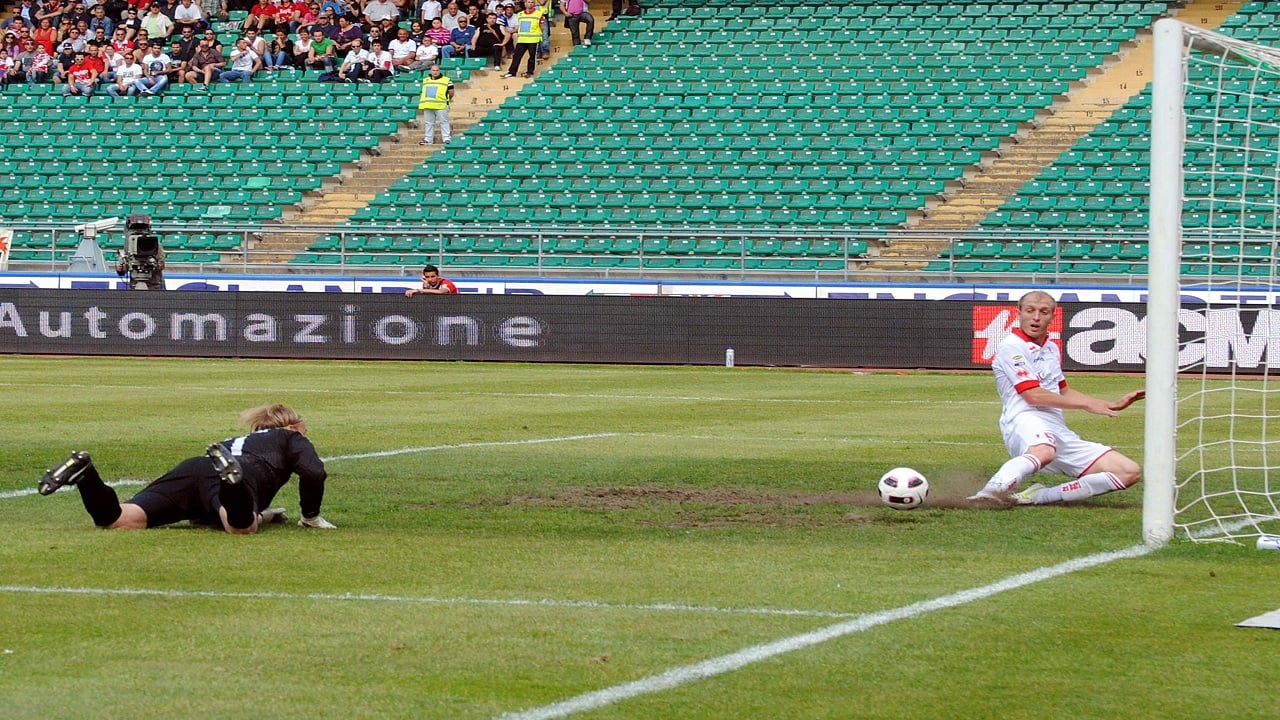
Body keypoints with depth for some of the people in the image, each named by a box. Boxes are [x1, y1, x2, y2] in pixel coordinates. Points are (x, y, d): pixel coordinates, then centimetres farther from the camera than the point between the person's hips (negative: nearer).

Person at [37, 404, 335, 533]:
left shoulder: (243, 440, 46)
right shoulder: (292, 439, 31)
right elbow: (314, 472, 12)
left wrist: (259, 513, 53)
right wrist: (311, 516, 27)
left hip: (191, 468, 5)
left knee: (119, 520, -14)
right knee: (241, 526, -39)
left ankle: (85, 473, -35)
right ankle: (229, 473, -62)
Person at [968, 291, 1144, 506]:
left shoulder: (1052, 349, 24)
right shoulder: (1011, 347, -2)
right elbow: (1034, 395, -10)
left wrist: (1113, 406, 35)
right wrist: (1087, 404, -4)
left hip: (1058, 431, 9)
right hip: (1025, 421, -9)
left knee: (1130, 472, -2)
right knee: (1044, 451, -45)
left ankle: (1040, 496, -9)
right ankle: (990, 493, -55)